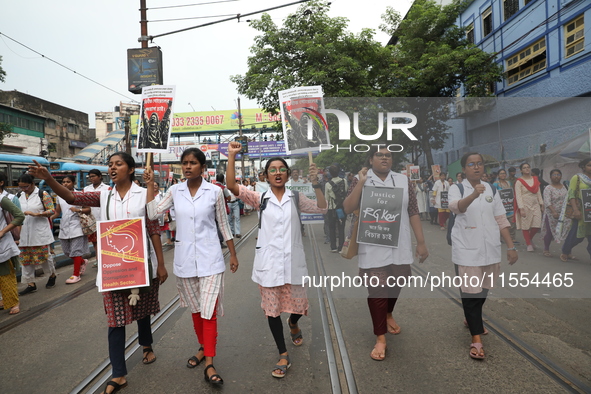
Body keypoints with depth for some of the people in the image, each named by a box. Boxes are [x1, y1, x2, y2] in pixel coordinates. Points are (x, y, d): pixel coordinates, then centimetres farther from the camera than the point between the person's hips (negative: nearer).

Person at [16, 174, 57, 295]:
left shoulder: (42, 194, -4)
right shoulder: (18, 196, 10)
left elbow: (52, 210, -8)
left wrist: (36, 214, -21)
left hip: (40, 232, -5)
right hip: (24, 233, 5)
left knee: (44, 256, 2)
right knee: (26, 258, 5)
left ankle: (52, 275, 27)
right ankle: (31, 284, 14)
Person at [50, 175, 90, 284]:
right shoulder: (60, 196, 12)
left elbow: (88, 209, -1)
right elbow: (57, 212, 13)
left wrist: (78, 210, -18)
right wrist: (51, 217, -5)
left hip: (76, 226, -5)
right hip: (64, 227, 6)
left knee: (75, 250, -4)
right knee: (66, 251, 10)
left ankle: (76, 274, 3)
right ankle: (83, 262, 35)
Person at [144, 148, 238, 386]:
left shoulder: (214, 191, -6)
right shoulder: (175, 191, 2)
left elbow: (223, 225, 1)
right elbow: (152, 214, -5)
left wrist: (233, 254, 4)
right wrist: (150, 185, -8)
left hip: (210, 258, -3)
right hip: (184, 258, 3)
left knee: (209, 310, -4)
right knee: (195, 308, 17)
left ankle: (209, 365, 3)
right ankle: (203, 348, 36)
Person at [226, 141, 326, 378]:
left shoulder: (296, 198, 5)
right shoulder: (260, 199, 0)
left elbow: (321, 209, -5)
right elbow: (232, 186, -11)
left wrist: (315, 184, -16)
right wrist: (232, 157, -18)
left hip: (292, 261, 1)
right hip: (268, 262, -1)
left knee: (298, 305, 11)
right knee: (272, 309, 8)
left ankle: (293, 324, 50)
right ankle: (283, 355, 25)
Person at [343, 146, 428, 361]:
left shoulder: (403, 180, 4)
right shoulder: (361, 180, -1)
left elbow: (413, 213, 4)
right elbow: (348, 208, -11)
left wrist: (421, 242, 3)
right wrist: (361, 183, -18)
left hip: (399, 246, 3)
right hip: (373, 247, -2)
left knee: (395, 285, 18)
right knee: (376, 289, -1)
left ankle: (388, 314, 48)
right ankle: (380, 338, 13)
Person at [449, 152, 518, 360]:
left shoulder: (491, 189, 7)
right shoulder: (457, 189, -7)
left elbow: (501, 220, 9)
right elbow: (456, 207, -30)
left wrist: (511, 246, 4)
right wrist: (473, 195, -49)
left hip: (490, 248, 5)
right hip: (466, 249, -5)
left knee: (483, 289, 18)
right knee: (470, 292, -5)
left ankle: (471, 319, 41)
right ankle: (476, 339, 2)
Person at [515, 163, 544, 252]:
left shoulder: (535, 179, 12)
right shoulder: (519, 182, -4)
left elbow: (538, 193, 14)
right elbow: (518, 196, -10)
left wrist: (541, 203, 6)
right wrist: (521, 208, -17)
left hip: (535, 205, 4)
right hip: (525, 205, -4)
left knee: (537, 226, -1)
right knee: (525, 226, -1)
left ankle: (529, 239, 26)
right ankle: (529, 244, 13)